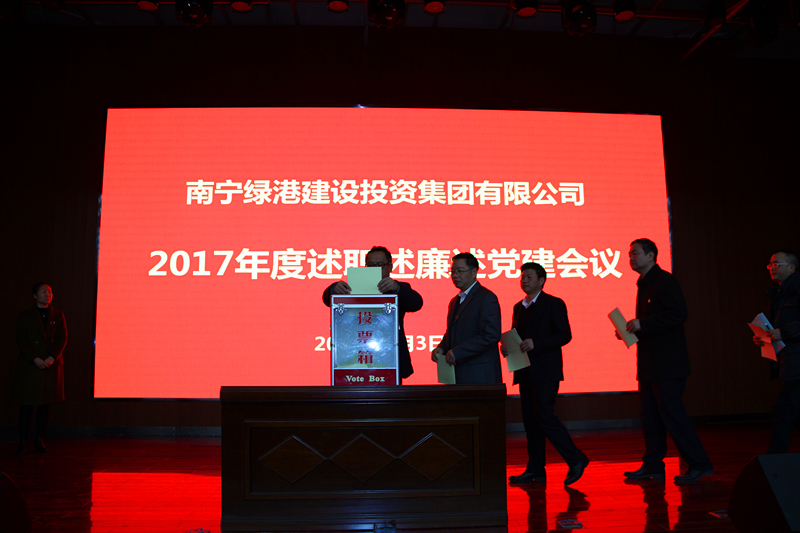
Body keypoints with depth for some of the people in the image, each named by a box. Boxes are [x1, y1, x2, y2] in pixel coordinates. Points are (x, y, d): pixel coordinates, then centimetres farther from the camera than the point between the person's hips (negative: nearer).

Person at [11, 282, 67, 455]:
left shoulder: (58, 315, 9)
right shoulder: (25, 316, 3)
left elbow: (62, 339, 2)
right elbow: (21, 341, -4)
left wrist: (51, 358, -12)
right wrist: (35, 359, -15)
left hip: (52, 366, 2)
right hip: (29, 366, -2)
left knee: (45, 403, 5)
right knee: (27, 404, 0)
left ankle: (39, 439, 15)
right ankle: (22, 442, 8)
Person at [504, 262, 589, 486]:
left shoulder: (554, 304, -4)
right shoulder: (519, 307, 17)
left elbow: (565, 334, -12)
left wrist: (535, 343, -22)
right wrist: (506, 346, -3)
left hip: (545, 371, -7)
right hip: (525, 372, 7)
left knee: (545, 415, -13)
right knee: (530, 420, 8)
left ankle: (576, 460, 2)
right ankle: (535, 470, 15)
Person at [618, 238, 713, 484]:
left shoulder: (665, 281, -10)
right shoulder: (644, 285, 19)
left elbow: (678, 314, -21)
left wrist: (642, 324, -20)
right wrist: (633, 329, 8)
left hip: (667, 362, -9)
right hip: (649, 363, 10)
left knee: (671, 413, -7)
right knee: (650, 415, 11)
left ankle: (699, 464, 5)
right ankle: (652, 466, 18)